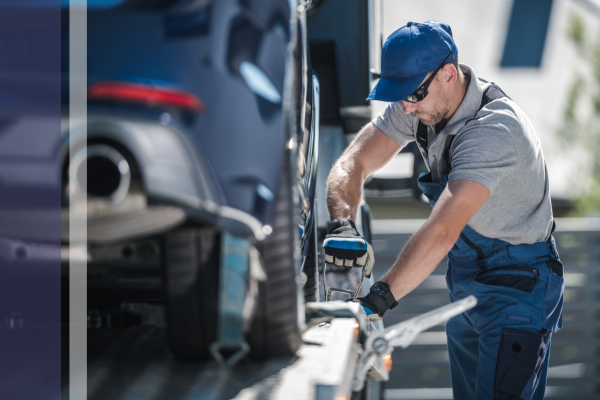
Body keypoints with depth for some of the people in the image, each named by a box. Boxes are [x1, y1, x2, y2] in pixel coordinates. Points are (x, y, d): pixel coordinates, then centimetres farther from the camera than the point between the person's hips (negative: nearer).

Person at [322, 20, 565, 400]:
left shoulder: (493, 129, -31)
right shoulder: (421, 103, -6)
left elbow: (443, 231, -40)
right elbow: (353, 164, -9)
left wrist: (380, 299, -45)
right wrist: (343, 225, -29)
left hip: (517, 284, -8)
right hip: (465, 281, 8)